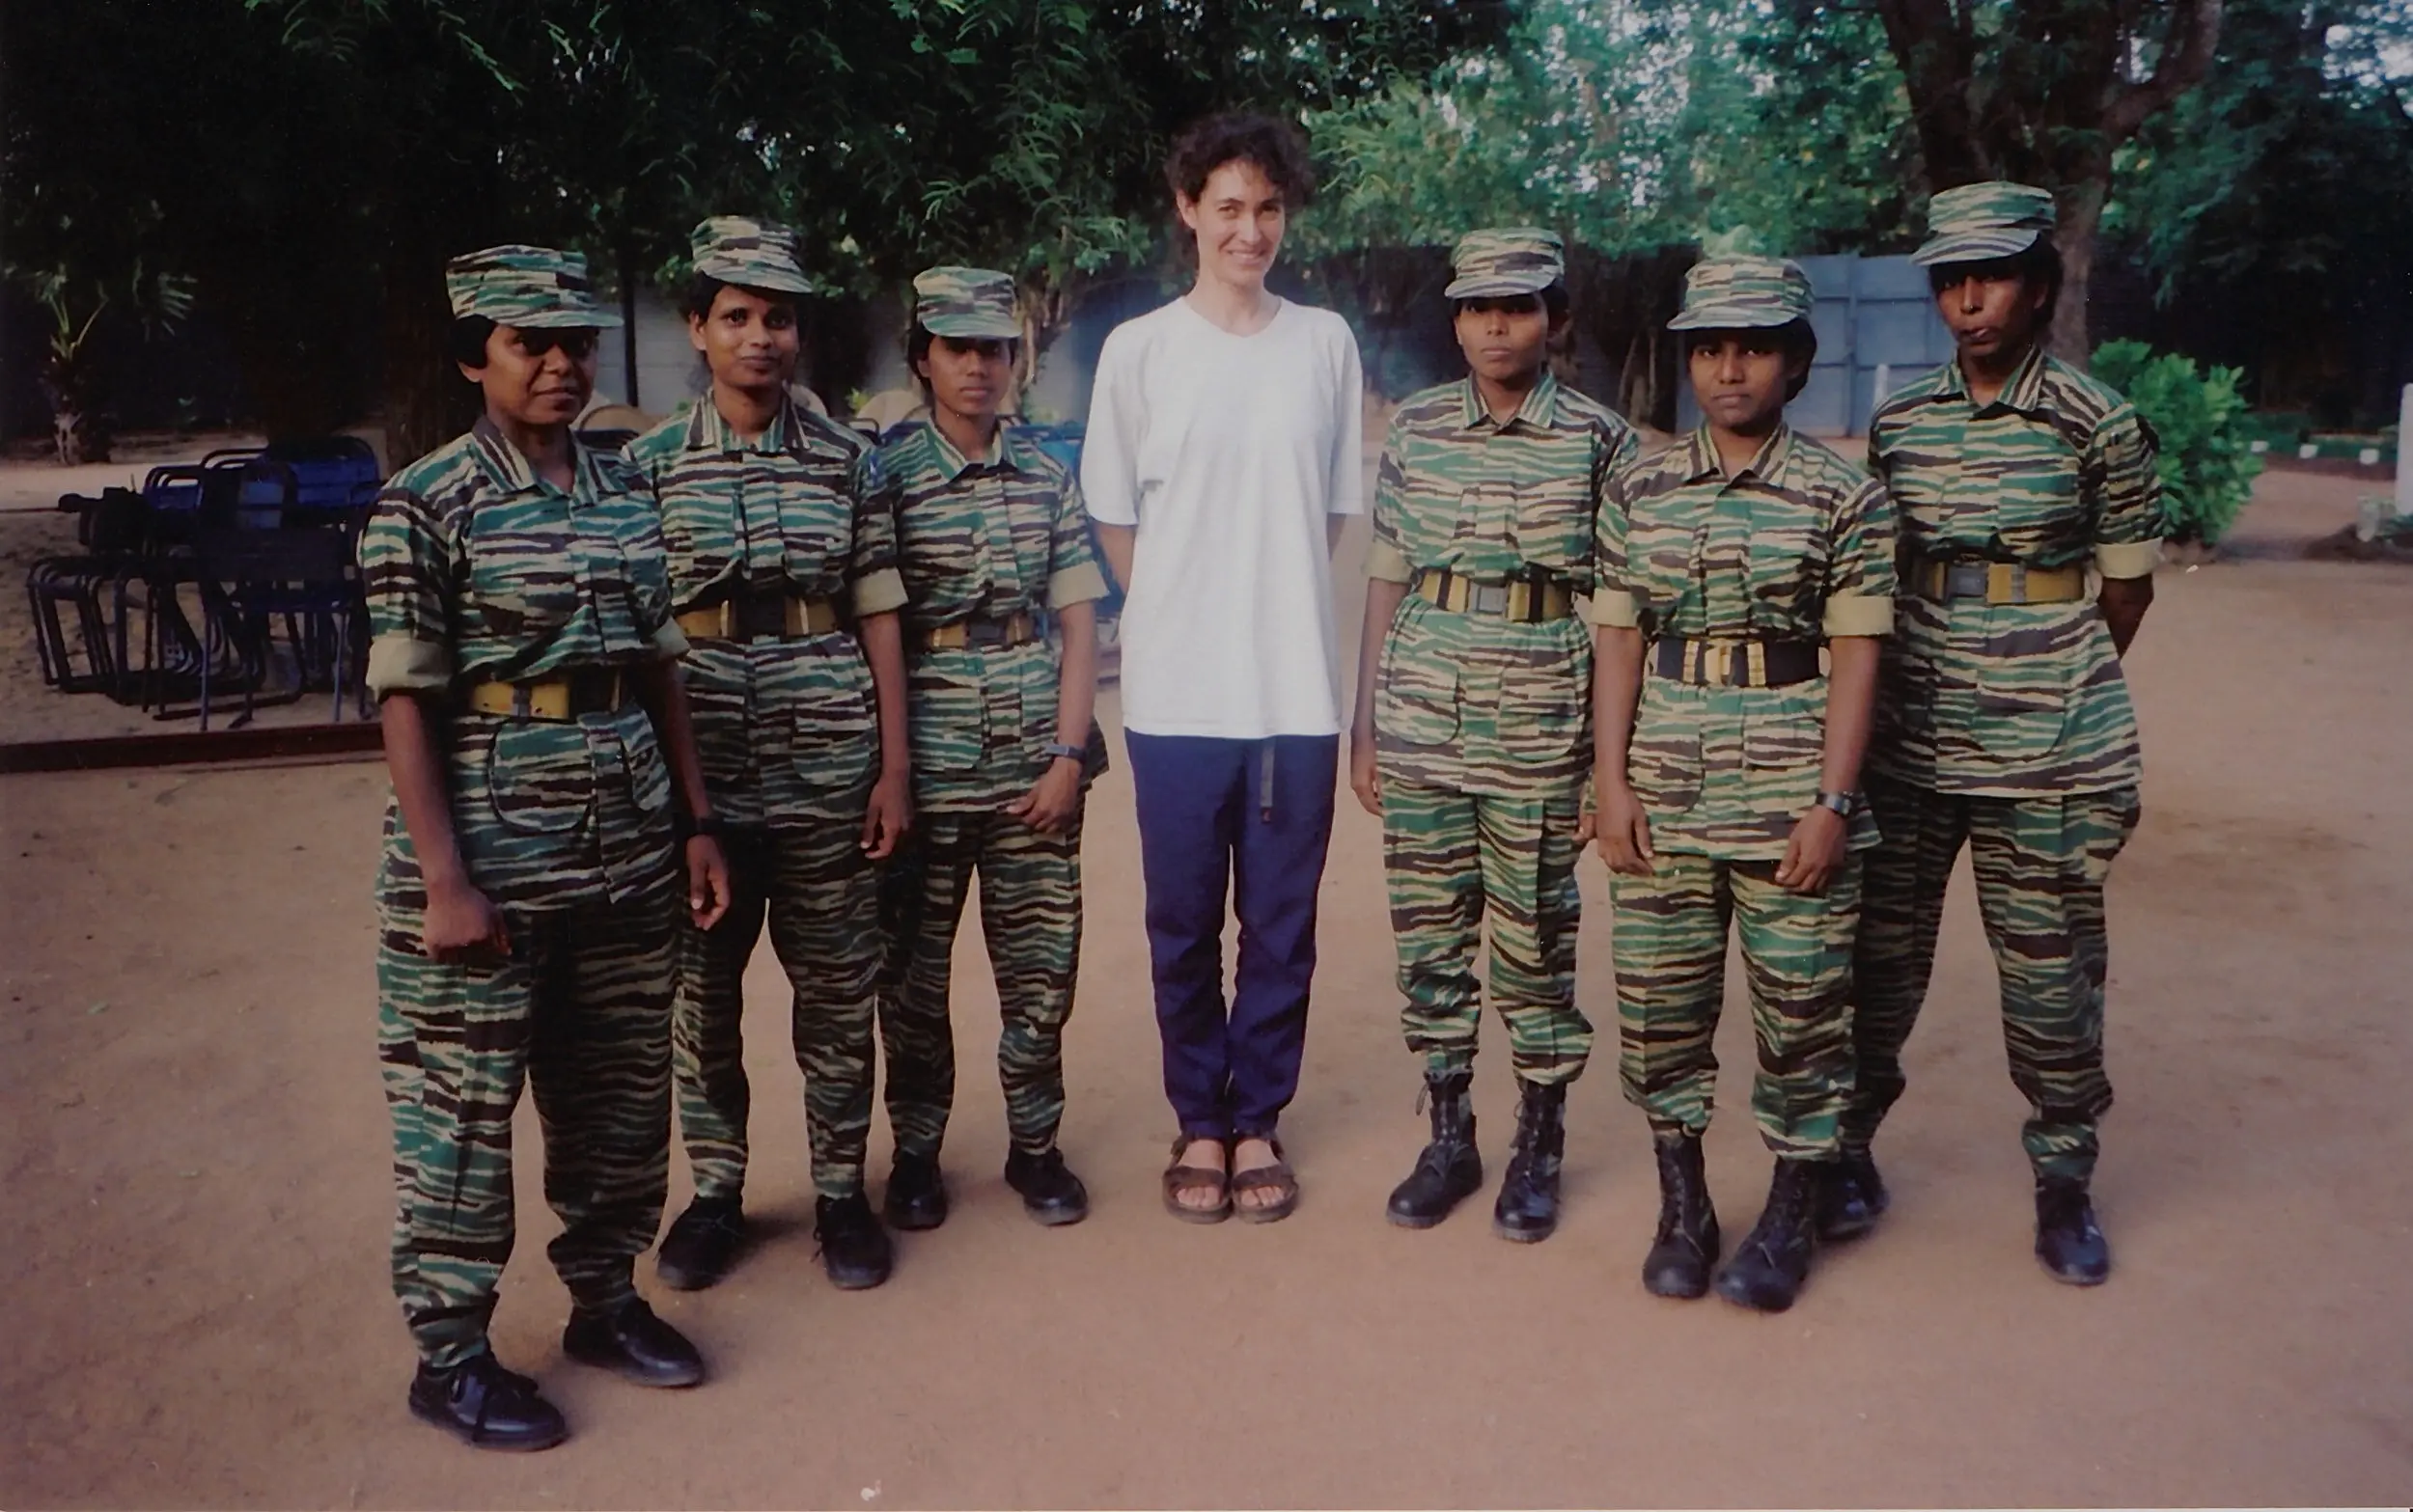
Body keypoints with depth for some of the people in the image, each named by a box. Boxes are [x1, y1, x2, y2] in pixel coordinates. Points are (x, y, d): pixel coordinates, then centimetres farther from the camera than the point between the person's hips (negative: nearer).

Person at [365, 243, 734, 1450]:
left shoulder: (625, 493, 8)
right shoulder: (426, 505, -7)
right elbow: (406, 705, -10)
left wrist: (697, 826, 8)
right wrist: (443, 881, -15)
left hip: (625, 854, 6)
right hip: (490, 861, -5)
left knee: (622, 1091, 14)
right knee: (460, 1104, 6)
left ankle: (605, 1298, 33)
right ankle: (450, 1354, 21)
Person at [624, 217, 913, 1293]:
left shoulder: (845, 457, 4)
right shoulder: (651, 463, 3)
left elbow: (878, 617, 5)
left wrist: (894, 767, 1)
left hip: (828, 764, 0)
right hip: (700, 763, 0)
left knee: (836, 986, 7)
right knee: (702, 984, 9)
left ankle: (841, 1190, 23)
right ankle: (714, 1191, 26)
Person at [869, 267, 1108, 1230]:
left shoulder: (1047, 477, 6)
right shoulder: (886, 476, -2)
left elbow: (1079, 624, 5)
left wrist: (1069, 756, -4)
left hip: (1035, 770, 2)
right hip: (926, 770, -2)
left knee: (1042, 967, 7)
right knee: (913, 974, 8)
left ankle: (1035, 1145, 25)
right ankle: (916, 1150, 26)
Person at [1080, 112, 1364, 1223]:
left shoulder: (1326, 344, 6)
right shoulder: (1138, 349, 2)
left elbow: (1340, 510, 12)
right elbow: (1113, 519, 8)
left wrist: (1274, 599, 5)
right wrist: (1180, 612, 4)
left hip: (1297, 691, 1)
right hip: (1176, 693, -1)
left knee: (1282, 927, 8)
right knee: (1183, 925, 8)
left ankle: (1259, 1120, 25)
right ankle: (1200, 1123, 25)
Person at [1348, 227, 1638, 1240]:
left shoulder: (1600, 443, -2)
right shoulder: (1415, 431, 6)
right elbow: (1385, 582, 9)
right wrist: (1362, 727, 7)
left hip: (1538, 739, -3)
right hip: (1420, 730, 3)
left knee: (1535, 949, 7)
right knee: (1429, 941, 10)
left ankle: (1539, 1148, 25)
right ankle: (1447, 1137, 26)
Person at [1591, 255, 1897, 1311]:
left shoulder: (1842, 499, -2)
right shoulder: (1640, 494, 6)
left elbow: (1855, 657, -4)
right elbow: (1618, 640, 6)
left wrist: (1832, 803, -10)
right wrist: (1612, 781, -1)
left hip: (1790, 805, -2)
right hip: (1663, 799, 3)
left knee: (1801, 1011, 5)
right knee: (1659, 1006, 9)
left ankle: (1788, 1221, 24)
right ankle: (1682, 1209, 27)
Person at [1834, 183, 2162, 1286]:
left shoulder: (2098, 424, -3)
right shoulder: (1900, 421, 6)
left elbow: (2128, 586, 5)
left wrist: (2056, 688, 11)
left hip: (2045, 754, -2)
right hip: (1908, 740, 3)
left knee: (2052, 974, 5)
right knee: (1878, 957, 9)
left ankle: (2064, 1184, 23)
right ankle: (1846, 1150, 26)